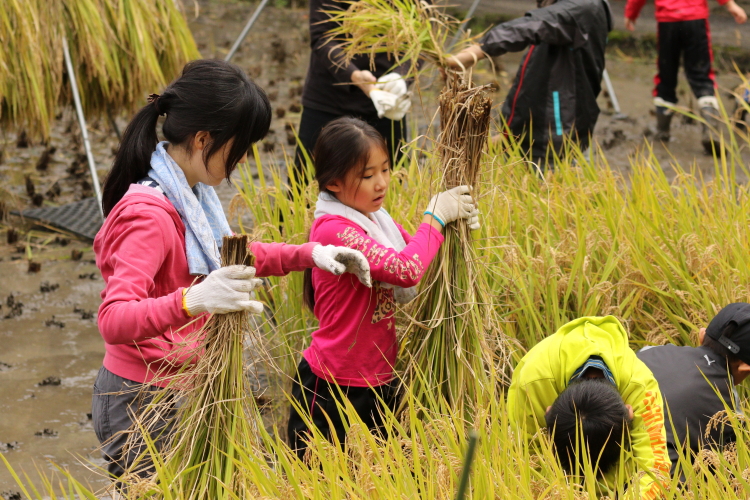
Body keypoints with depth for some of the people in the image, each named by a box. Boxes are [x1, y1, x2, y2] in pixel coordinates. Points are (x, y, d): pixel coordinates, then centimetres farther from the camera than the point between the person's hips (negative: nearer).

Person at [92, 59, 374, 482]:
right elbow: (113, 320, -35)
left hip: (180, 390, 9)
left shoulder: (189, 192, 6)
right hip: (144, 403, -9)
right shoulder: (150, 215, -24)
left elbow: (227, 256, 23)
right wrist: (191, 301, -52)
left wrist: (309, 253, 9)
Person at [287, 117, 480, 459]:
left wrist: (455, 225, -8)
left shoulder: (378, 220, 6)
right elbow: (406, 270, -33)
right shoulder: (334, 230, -23)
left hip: (377, 379, 8)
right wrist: (436, 217, -19)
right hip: (334, 390, -8)